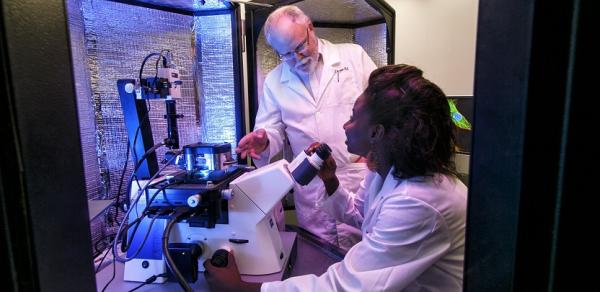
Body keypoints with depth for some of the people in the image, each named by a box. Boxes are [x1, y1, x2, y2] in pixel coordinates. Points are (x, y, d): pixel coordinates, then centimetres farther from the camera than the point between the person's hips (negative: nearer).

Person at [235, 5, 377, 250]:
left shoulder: (353, 55, 1)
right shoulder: (274, 81, 7)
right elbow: (273, 131, 9)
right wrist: (263, 142, -14)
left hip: (366, 177, -1)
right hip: (313, 191, 2)